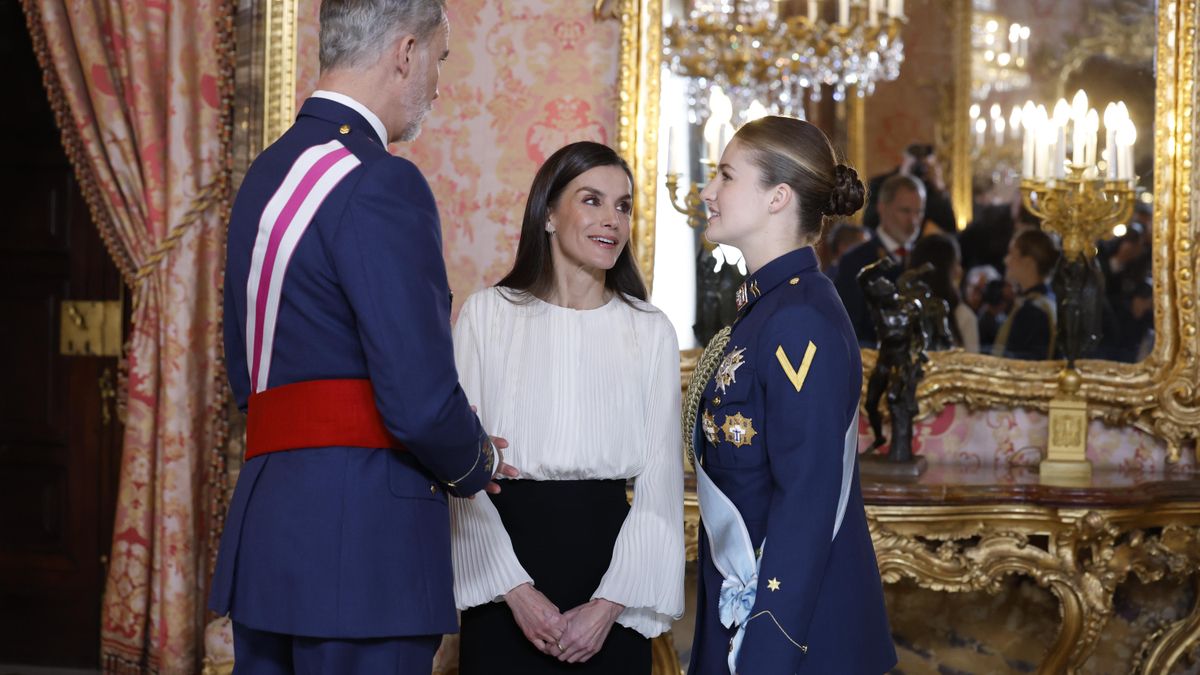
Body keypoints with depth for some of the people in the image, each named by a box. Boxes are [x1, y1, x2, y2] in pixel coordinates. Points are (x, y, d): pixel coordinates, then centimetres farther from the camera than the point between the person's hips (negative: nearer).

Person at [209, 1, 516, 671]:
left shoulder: (267, 174, 15)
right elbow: (422, 403, -20)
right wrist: (478, 463, 3)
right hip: (361, 540, -9)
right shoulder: (380, 183, -14)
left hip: (264, 527, 9)